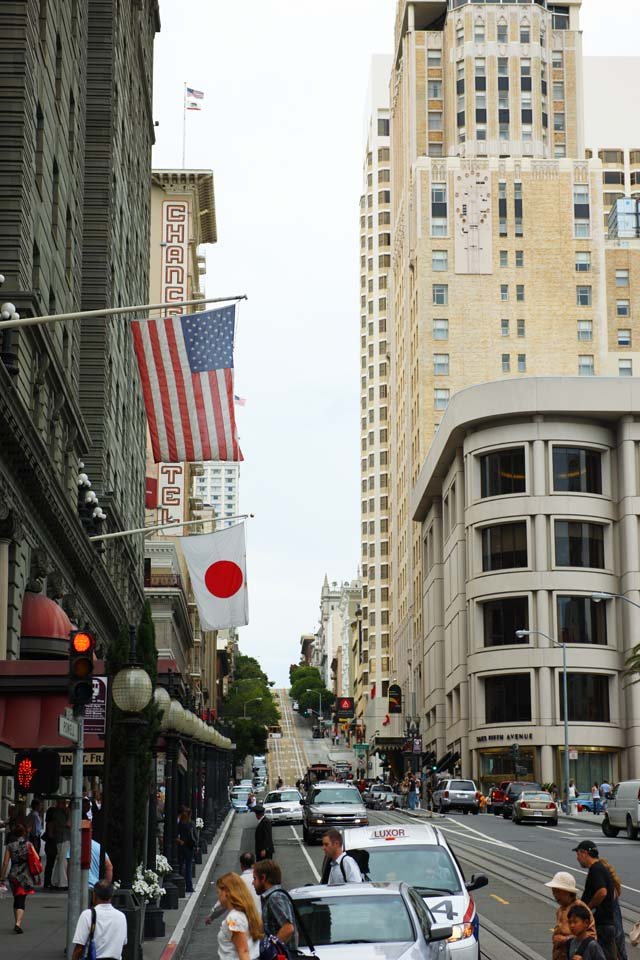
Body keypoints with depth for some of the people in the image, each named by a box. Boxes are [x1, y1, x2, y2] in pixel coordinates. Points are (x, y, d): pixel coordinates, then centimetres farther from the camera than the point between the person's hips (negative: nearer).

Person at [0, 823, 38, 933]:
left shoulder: (10, 846, 0)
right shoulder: (28, 844, -4)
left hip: (13, 875, 2)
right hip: (25, 875, -2)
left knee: (16, 899, 18)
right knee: (21, 900, -3)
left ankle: (17, 923, 24)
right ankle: (18, 923, -21)